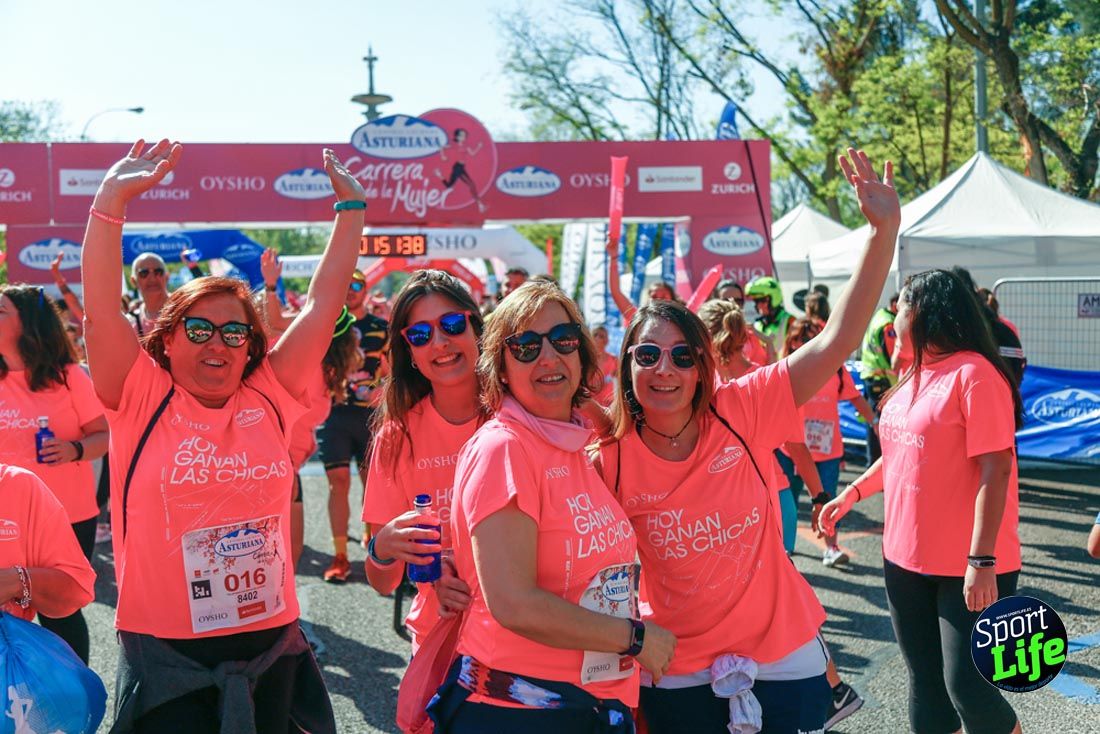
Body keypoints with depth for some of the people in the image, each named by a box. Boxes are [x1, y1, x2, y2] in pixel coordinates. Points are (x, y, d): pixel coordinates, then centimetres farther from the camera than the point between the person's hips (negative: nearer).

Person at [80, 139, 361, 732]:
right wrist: (111, 199, -18)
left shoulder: (268, 401, 3)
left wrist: (352, 209, 6)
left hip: (270, 652, 3)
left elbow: (323, 304, 5)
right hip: (167, 656, -3)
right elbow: (101, 311, -13)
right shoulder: (141, 402, -3)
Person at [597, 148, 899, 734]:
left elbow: (838, 339, -18)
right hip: (679, 676, 0)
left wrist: (884, 230, -24)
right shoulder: (610, 462, -12)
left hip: (783, 657, 0)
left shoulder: (742, 411, -12)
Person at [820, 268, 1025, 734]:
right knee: (924, 681, 15)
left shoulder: (974, 373, -15)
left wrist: (981, 561, -23)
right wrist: (852, 493, 13)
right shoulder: (915, 377, 11)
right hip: (906, 557, 8)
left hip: (967, 568, -8)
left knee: (966, 687, -6)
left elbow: (995, 471, -20)